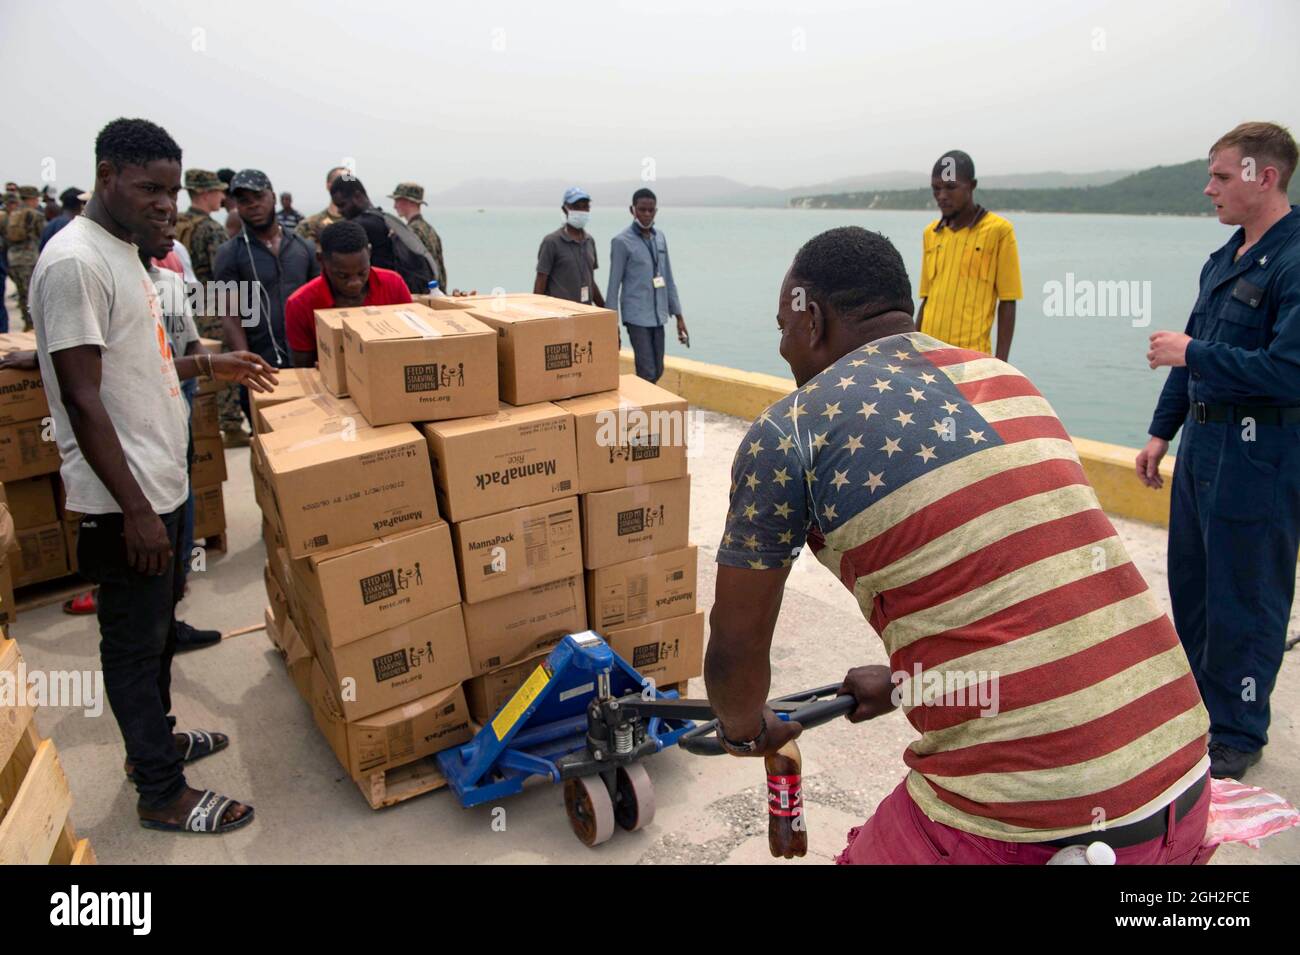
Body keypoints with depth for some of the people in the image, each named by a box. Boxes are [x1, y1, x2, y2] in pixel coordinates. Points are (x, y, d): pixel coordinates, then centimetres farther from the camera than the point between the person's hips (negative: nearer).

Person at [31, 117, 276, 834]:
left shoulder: (124, 251, 12)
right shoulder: (74, 262, -18)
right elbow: (82, 396, -22)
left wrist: (209, 366, 15)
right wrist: (134, 509, -23)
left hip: (157, 482, 10)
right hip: (123, 500, -10)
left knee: (156, 625, 22)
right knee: (135, 639, 3)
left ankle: (152, 741, 40)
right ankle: (162, 794, 17)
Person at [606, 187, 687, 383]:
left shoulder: (660, 238, 10)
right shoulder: (622, 241, -8)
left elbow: (668, 279, 14)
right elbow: (614, 285, -7)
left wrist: (679, 316, 12)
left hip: (658, 316, 6)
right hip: (636, 316, -6)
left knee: (658, 371, 9)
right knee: (647, 373, -9)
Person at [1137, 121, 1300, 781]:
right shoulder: (1222, 261, 13)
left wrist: (1191, 355, -17)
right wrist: (1162, 431, 17)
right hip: (1202, 446, 9)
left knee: (1244, 600, 3)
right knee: (1190, 585, 18)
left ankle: (1238, 734, 20)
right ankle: (1197, 703, 36)